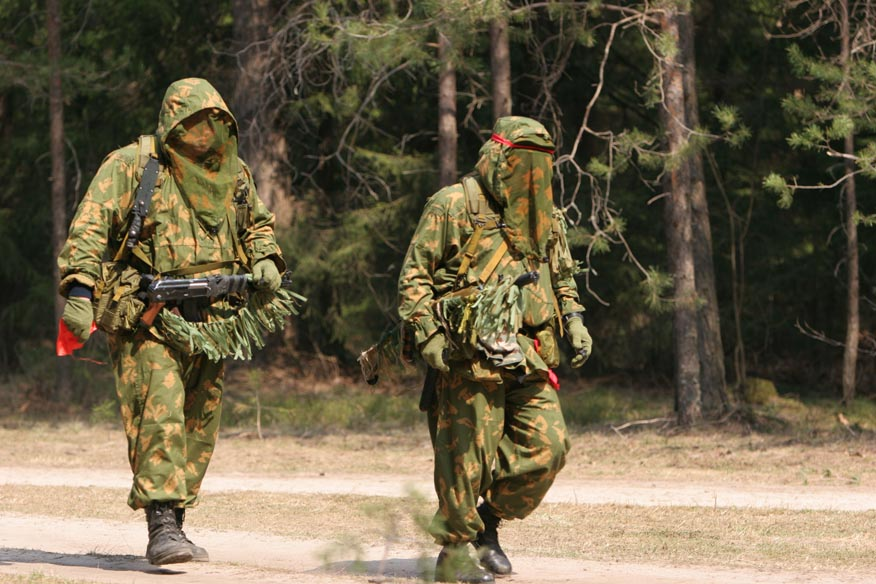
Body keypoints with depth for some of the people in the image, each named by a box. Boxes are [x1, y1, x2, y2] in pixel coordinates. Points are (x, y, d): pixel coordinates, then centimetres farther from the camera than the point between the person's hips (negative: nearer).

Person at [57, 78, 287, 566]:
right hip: (146, 319, -6)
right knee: (160, 412, -18)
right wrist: (80, 290, -19)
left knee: (200, 425, 7)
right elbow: (90, 227, -8)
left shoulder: (234, 175, 14)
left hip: (208, 320, 6)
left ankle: (175, 524, 17)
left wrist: (265, 260, 9)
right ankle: (161, 528, -21)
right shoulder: (132, 166, -3)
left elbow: (259, 224, 31)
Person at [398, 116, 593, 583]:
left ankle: (487, 521, 17)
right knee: (468, 454, -3)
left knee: (547, 447, -3)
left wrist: (575, 322, 13)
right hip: (470, 356, -6)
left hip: (528, 360, 6)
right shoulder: (454, 206, -2)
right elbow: (414, 274, -3)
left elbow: (563, 277, 29)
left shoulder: (545, 216, 17)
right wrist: (428, 334, -11)